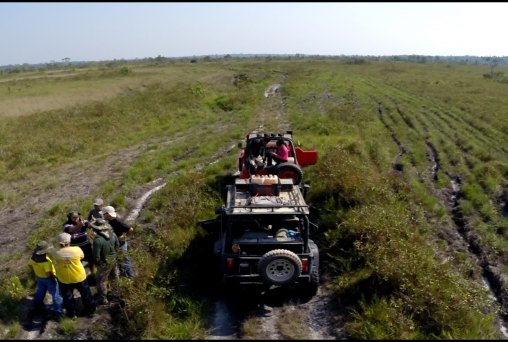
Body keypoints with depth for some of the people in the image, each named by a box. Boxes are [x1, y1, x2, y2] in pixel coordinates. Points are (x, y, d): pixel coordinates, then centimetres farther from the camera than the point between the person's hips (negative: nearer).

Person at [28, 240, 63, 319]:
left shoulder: (34, 257, -12)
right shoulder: (46, 261, -35)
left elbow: (30, 264, 7)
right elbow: (49, 273, -36)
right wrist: (55, 276, -17)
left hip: (40, 277, 7)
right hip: (48, 278, -7)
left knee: (40, 292, 29)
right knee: (56, 294, 6)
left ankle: (37, 307, 48)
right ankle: (58, 312, 13)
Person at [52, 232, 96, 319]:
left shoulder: (56, 254, -18)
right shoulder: (77, 250, -21)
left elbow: (56, 267, -4)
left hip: (64, 279, 1)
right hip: (79, 277, -1)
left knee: (68, 297, 24)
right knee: (86, 294, 21)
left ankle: (71, 314, 41)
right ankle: (90, 311, 38)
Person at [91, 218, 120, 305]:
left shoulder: (98, 240, -32)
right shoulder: (113, 234, -12)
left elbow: (96, 256, -25)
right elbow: (117, 246, 5)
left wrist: (96, 263, -5)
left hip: (104, 263, -6)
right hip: (113, 260, 7)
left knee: (101, 281, 13)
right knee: (113, 278, 25)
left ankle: (103, 299, 23)